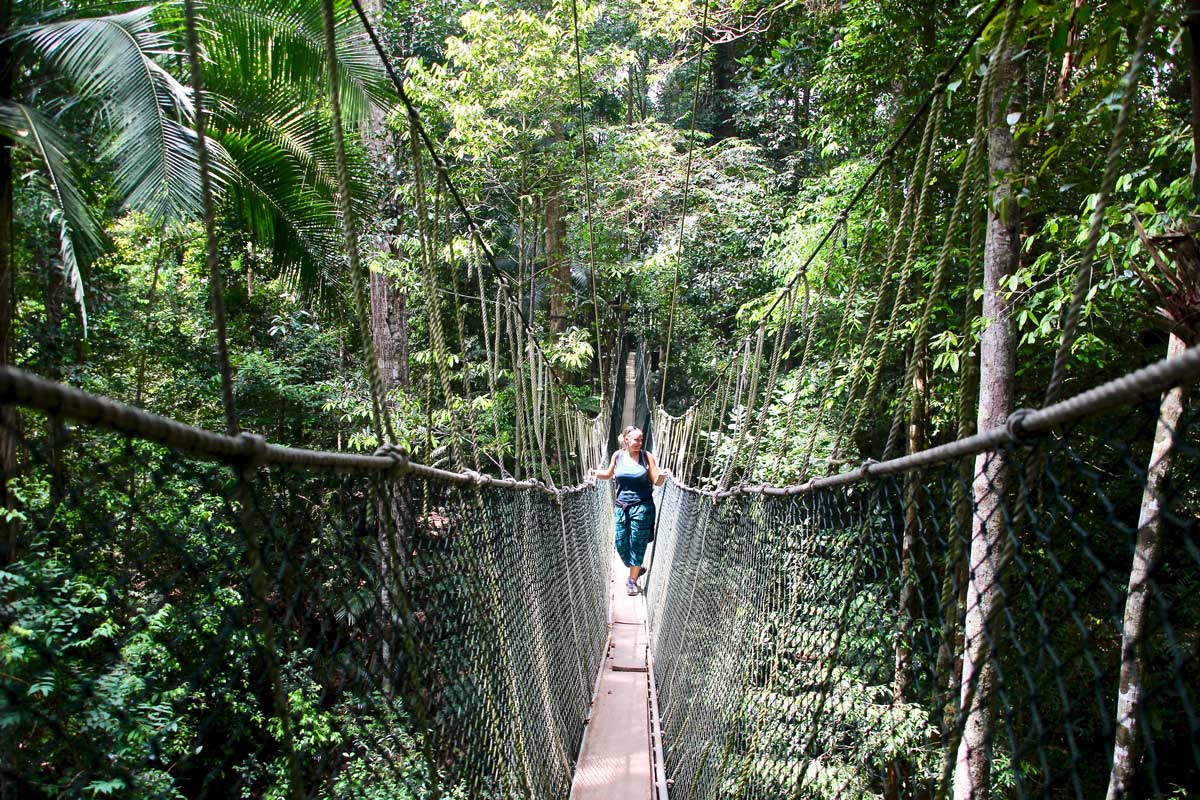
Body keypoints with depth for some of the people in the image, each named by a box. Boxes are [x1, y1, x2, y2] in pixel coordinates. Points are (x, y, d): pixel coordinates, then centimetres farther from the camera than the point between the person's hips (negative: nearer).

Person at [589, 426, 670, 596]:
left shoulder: (647, 456, -7)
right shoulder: (617, 455, 0)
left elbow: (657, 482, -5)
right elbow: (609, 474, 17)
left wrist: (662, 475, -26)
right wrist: (595, 473, -1)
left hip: (642, 507, -3)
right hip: (621, 507, 3)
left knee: (637, 544, 3)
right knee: (621, 544, 6)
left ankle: (632, 579, 20)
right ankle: (637, 569, 32)